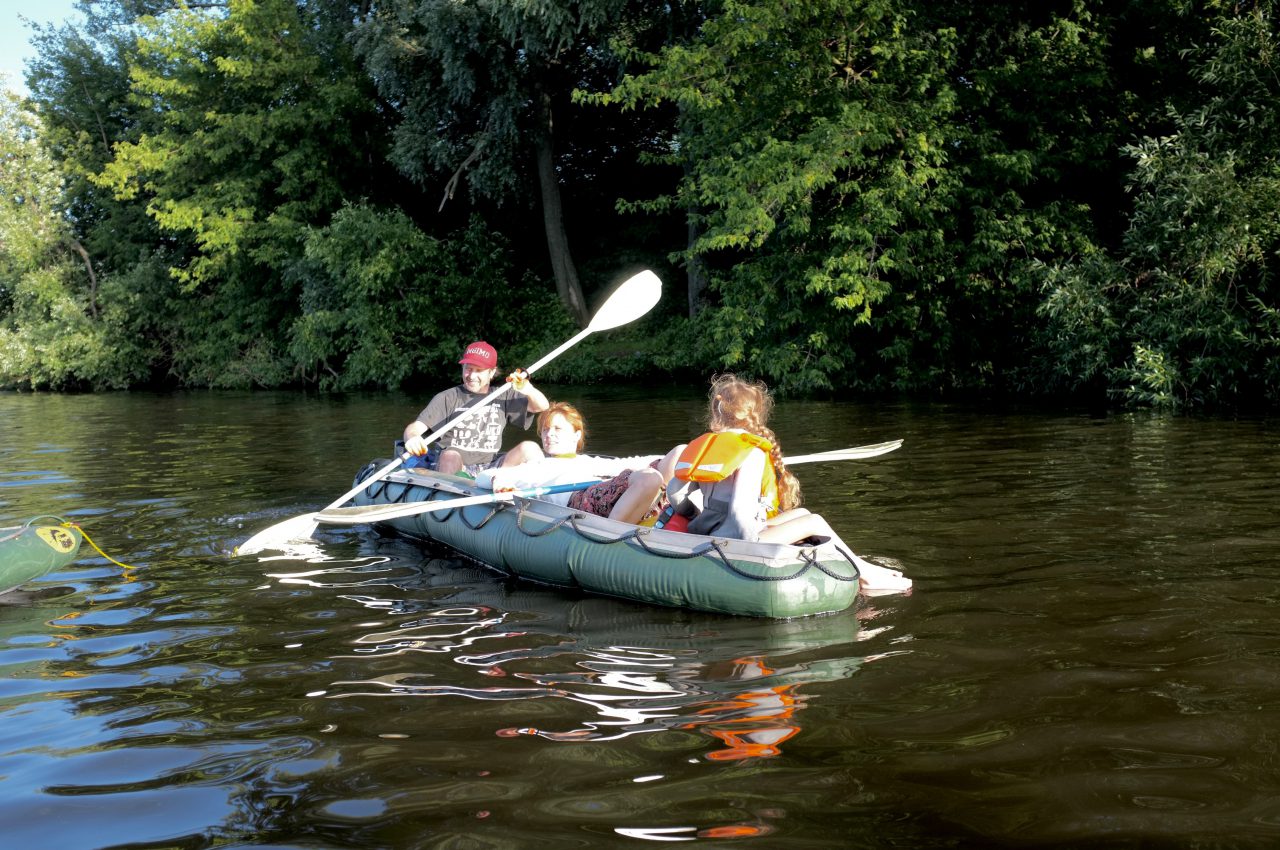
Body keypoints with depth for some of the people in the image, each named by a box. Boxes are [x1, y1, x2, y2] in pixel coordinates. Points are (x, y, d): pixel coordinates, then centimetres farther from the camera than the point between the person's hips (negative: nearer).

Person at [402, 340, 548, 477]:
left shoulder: (503, 397, 15)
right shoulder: (447, 398, 4)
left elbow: (541, 406, 6)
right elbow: (415, 426, -6)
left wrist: (528, 390, -18)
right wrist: (412, 438, -33)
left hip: (490, 468, 3)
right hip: (454, 466, -3)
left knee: (529, 448, -18)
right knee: (450, 455, -38)